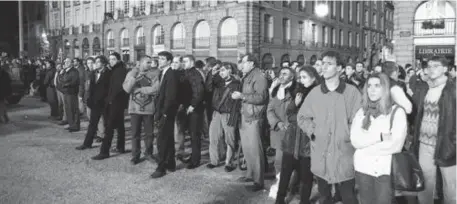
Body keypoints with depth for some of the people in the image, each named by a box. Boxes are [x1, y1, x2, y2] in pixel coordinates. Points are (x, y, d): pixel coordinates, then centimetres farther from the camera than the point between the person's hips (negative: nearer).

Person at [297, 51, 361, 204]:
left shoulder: (352, 92, -5)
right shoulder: (314, 92, 3)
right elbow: (302, 117, 12)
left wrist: (346, 135, -12)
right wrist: (312, 131, 0)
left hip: (344, 155, -3)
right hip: (320, 156, 3)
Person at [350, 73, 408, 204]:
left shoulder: (397, 111, -4)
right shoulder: (361, 112, 5)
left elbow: (396, 145, -13)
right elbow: (355, 140, -7)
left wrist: (365, 147, -9)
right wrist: (381, 135, -16)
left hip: (386, 169, -3)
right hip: (363, 168, 3)